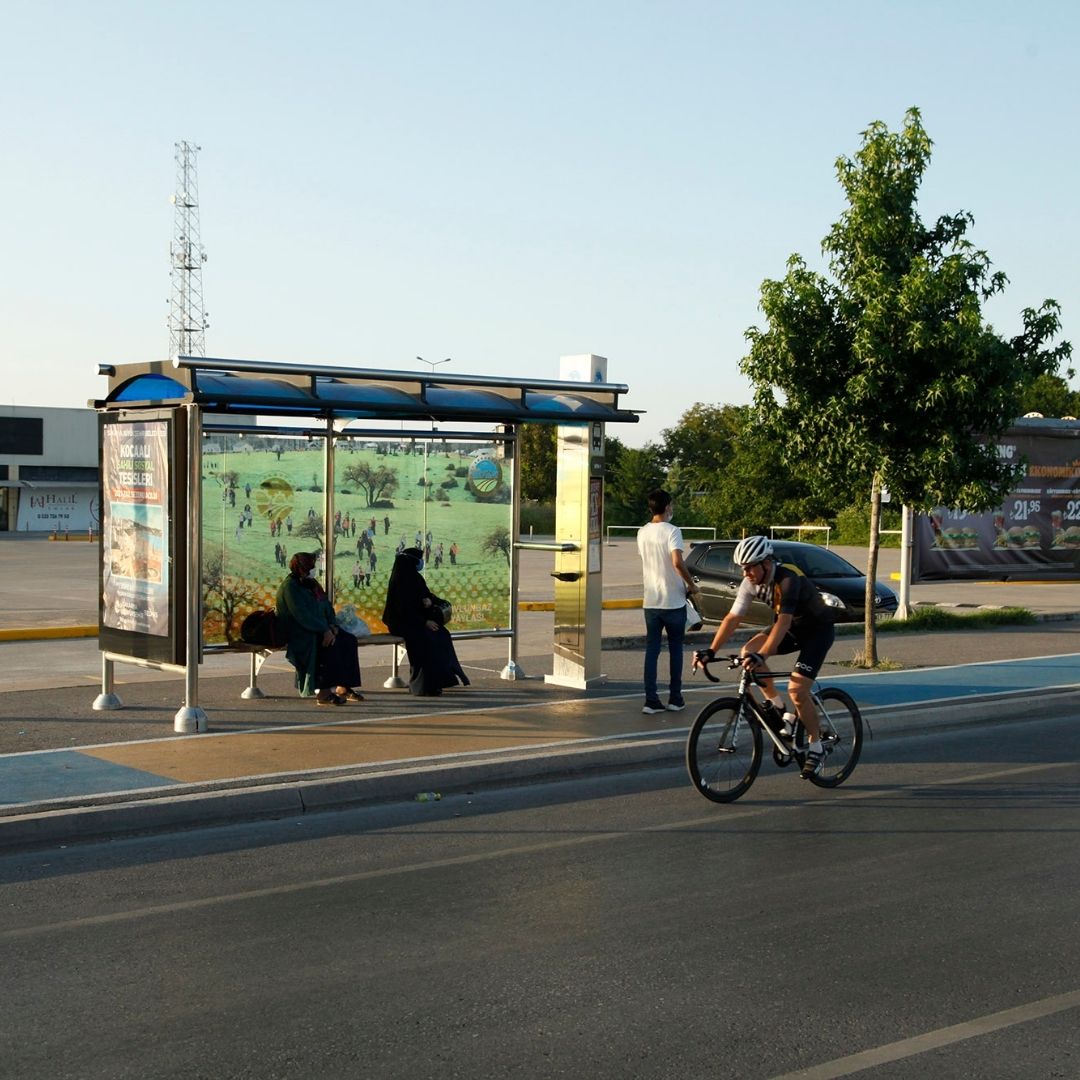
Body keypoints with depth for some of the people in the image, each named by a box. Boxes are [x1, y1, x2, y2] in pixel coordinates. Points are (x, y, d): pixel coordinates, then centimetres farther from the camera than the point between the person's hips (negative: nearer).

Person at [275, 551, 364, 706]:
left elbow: (326, 606, 15)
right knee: (330, 644, -33)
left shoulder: (311, 584, 16)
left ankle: (343, 687, -11)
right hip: (299, 634, -9)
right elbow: (302, 615, -21)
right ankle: (323, 693, -35)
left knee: (349, 640, -11)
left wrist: (332, 625, -5)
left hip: (318, 629, 9)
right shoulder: (290, 587, -12)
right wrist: (324, 630, -26)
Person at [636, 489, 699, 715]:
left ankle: (651, 699, 1)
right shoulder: (672, 531, -13)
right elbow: (677, 562, -26)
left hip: (650, 601, 5)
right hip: (673, 601, -4)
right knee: (675, 650, 8)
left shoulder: (642, 533, 6)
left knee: (651, 650, 5)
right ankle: (675, 698, 12)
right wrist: (691, 584, -13)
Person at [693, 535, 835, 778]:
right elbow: (733, 618, -11)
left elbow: (783, 622, -44)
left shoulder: (788, 580, -34)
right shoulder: (751, 583, -12)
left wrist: (762, 656, -54)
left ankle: (816, 749, -3)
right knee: (748, 652, -17)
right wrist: (711, 651, -20)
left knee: (797, 689, -21)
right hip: (793, 628, 7)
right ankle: (779, 710, -1)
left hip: (818, 630, -7)